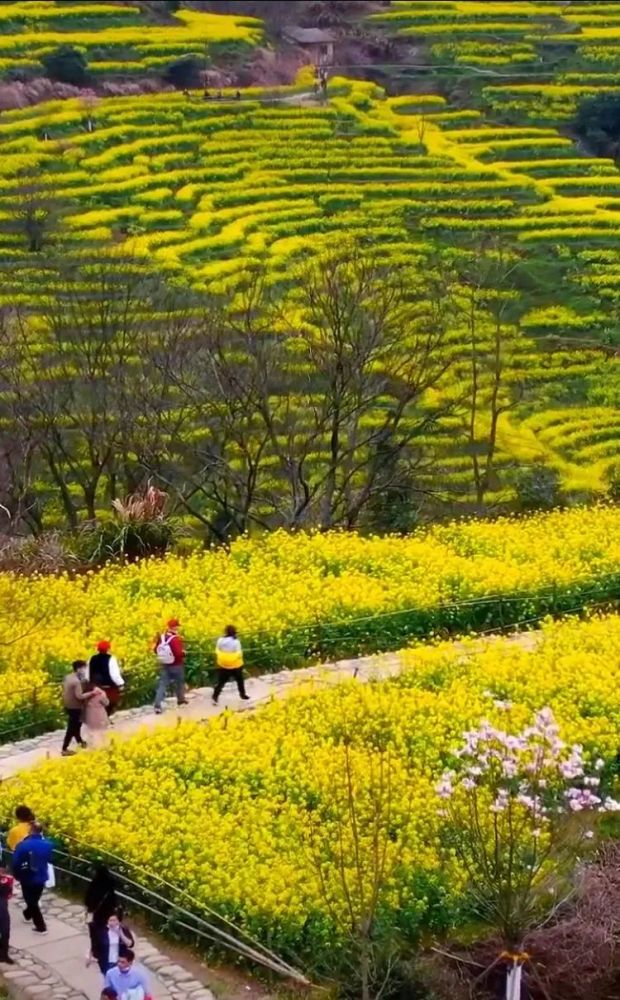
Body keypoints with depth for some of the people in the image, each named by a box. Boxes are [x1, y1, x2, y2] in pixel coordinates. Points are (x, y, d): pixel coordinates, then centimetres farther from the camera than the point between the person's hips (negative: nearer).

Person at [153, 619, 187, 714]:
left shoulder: (161, 637, -4)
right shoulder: (175, 639, -26)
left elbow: (156, 650, 5)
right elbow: (179, 653, -32)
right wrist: (183, 653, -10)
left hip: (164, 665, 5)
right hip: (176, 666, -5)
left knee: (162, 685, 3)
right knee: (179, 682, 22)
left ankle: (157, 705, -8)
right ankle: (181, 699, 42)